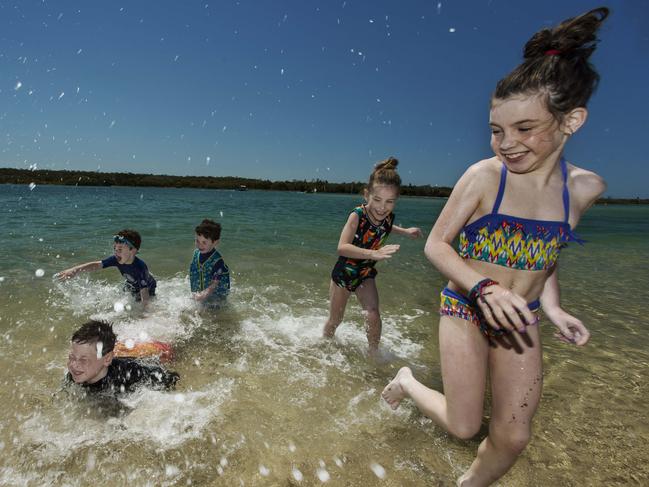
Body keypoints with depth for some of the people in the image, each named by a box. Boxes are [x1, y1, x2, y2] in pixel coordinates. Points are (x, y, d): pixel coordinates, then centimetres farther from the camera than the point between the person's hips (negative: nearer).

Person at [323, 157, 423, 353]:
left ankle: (374, 352, 9)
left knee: (373, 315, -16)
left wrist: (404, 231, 15)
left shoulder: (388, 217, -13)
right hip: (343, 273, -3)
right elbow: (342, 247, -42)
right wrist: (374, 253, -54)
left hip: (365, 274, 3)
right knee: (335, 320, 14)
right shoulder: (357, 215, -30)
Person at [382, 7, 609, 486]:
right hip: (465, 308, -4)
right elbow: (436, 244, -15)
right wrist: (485, 288, -29)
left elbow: (546, 251, 9)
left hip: (519, 320, 4)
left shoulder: (585, 187, -6)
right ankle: (407, 381, 36)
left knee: (514, 436, 11)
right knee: (464, 426, 7)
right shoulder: (484, 175, -19)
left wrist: (553, 307, -3)